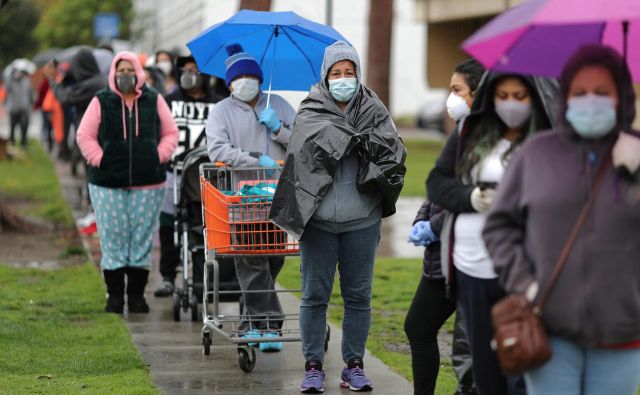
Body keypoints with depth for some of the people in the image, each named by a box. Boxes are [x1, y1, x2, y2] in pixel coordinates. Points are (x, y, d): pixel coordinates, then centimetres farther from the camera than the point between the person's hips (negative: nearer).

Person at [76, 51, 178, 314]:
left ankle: (137, 294, 12)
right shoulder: (101, 102, 4)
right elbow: (85, 135, 4)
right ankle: (115, 295, 7)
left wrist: (159, 157, -1)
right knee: (113, 239, -1)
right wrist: (99, 160, -6)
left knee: (143, 238, 3)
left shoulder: (154, 101, 8)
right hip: (108, 184, -1)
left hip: (148, 183, 1)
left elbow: (170, 133, 12)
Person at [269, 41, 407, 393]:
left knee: (358, 296, 8)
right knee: (314, 295, 4)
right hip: (318, 219, -1)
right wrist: (362, 137, -20)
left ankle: (354, 365, 18)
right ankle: (313, 366, 13)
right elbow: (319, 140, -19)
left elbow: (396, 152, -10)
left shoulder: (374, 111, 3)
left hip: (361, 221, 1)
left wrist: (371, 140, -24)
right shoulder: (311, 111, 1)